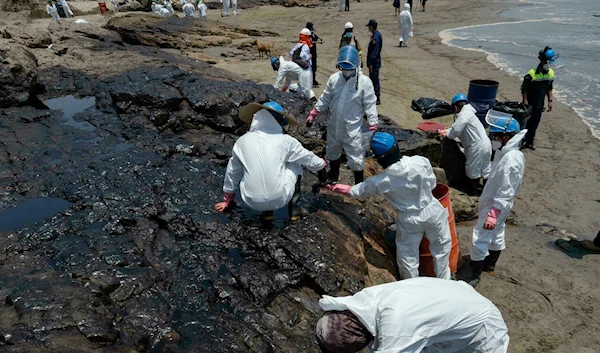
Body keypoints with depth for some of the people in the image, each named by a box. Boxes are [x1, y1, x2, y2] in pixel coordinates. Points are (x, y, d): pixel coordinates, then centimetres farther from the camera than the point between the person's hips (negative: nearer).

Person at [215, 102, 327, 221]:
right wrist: (322, 164, 38)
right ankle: (293, 206, 19)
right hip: (280, 199, -1)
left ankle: (266, 210, 19)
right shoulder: (285, 140, 0)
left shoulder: (242, 141, 5)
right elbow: (308, 158, 15)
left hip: (253, 202, 1)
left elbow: (232, 173, 17)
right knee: (295, 163, 21)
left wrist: (228, 199, 32)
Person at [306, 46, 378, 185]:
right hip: (334, 125, 5)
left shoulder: (364, 82, -14)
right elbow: (325, 99, 8)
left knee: (355, 159, 0)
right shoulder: (334, 78, -3)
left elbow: (370, 106, -10)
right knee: (332, 152, 24)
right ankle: (333, 174, 50)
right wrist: (313, 114, 9)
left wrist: (373, 127, -14)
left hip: (353, 128, -5)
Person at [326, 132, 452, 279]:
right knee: (442, 247, 25)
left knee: (408, 258, 18)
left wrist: (334, 187, 5)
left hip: (409, 221, -2)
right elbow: (432, 184, -3)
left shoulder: (382, 181, -22)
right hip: (432, 211, 3)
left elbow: (357, 191, -7)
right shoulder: (422, 162, -20)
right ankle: (444, 283, 42)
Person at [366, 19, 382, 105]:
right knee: (372, 80, 17)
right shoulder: (375, 35, 12)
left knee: (375, 80, -4)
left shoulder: (376, 37, -20)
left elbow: (375, 52, -23)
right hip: (373, 62, 10)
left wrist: (371, 64, -22)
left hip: (374, 63, -10)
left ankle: (377, 99, 3)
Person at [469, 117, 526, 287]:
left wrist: (493, 214, -27)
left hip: (495, 206, -10)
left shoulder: (511, 159, -29)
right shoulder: (506, 153, 2)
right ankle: (490, 263, 41)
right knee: (496, 234, 23)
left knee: (480, 238, -3)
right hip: (492, 202, 10)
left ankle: (475, 275, 9)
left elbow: (506, 192, -28)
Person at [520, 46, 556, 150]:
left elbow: (549, 88, 13)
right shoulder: (532, 73, -18)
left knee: (535, 123, 11)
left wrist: (550, 101, 8)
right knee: (525, 123, 1)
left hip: (540, 104, 6)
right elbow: (524, 89, -12)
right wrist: (525, 101, -16)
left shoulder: (551, 73, 2)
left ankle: (529, 141, 22)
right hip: (529, 104, -6)